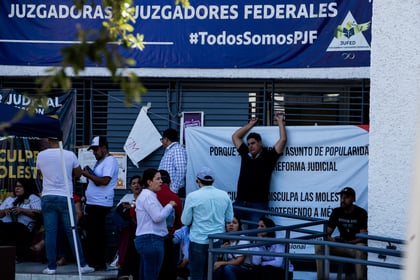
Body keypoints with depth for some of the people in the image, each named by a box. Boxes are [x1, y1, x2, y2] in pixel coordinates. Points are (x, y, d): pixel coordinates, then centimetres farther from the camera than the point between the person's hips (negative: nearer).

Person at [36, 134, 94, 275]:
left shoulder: (41, 156, -1)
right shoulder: (70, 155, -5)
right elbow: (78, 173, 9)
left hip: (48, 198, 1)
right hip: (65, 198, -1)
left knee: (50, 233, 2)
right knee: (72, 232, 4)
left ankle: (51, 266, 2)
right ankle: (82, 264, 6)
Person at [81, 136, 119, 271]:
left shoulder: (110, 161, -10)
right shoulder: (99, 162, 21)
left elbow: (105, 180, -22)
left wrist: (88, 175, -13)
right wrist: (88, 175, 6)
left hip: (101, 204, -10)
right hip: (92, 203, 10)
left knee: (98, 235, -8)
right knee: (91, 234, 11)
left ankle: (101, 263, -4)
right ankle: (92, 262, 16)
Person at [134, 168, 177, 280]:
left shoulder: (145, 195, 20)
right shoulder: (148, 196, -13)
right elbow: (158, 217, -19)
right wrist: (170, 206, -5)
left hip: (143, 239, 11)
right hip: (151, 240, -11)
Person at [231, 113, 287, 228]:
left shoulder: (268, 156, 3)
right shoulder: (245, 154, 14)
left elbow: (283, 139, 0)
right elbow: (235, 136, 25)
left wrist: (280, 122, 10)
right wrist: (250, 124, 29)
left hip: (258, 204, -4)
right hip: (240, 202, 4)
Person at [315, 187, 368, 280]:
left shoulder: (361, 213, -9)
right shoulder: (336, 212, 5)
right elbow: (327, 233, 5)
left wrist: (348, 242, -29)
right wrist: (330, 239, -20)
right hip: (342, 246, 5)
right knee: (319, 246, -19)